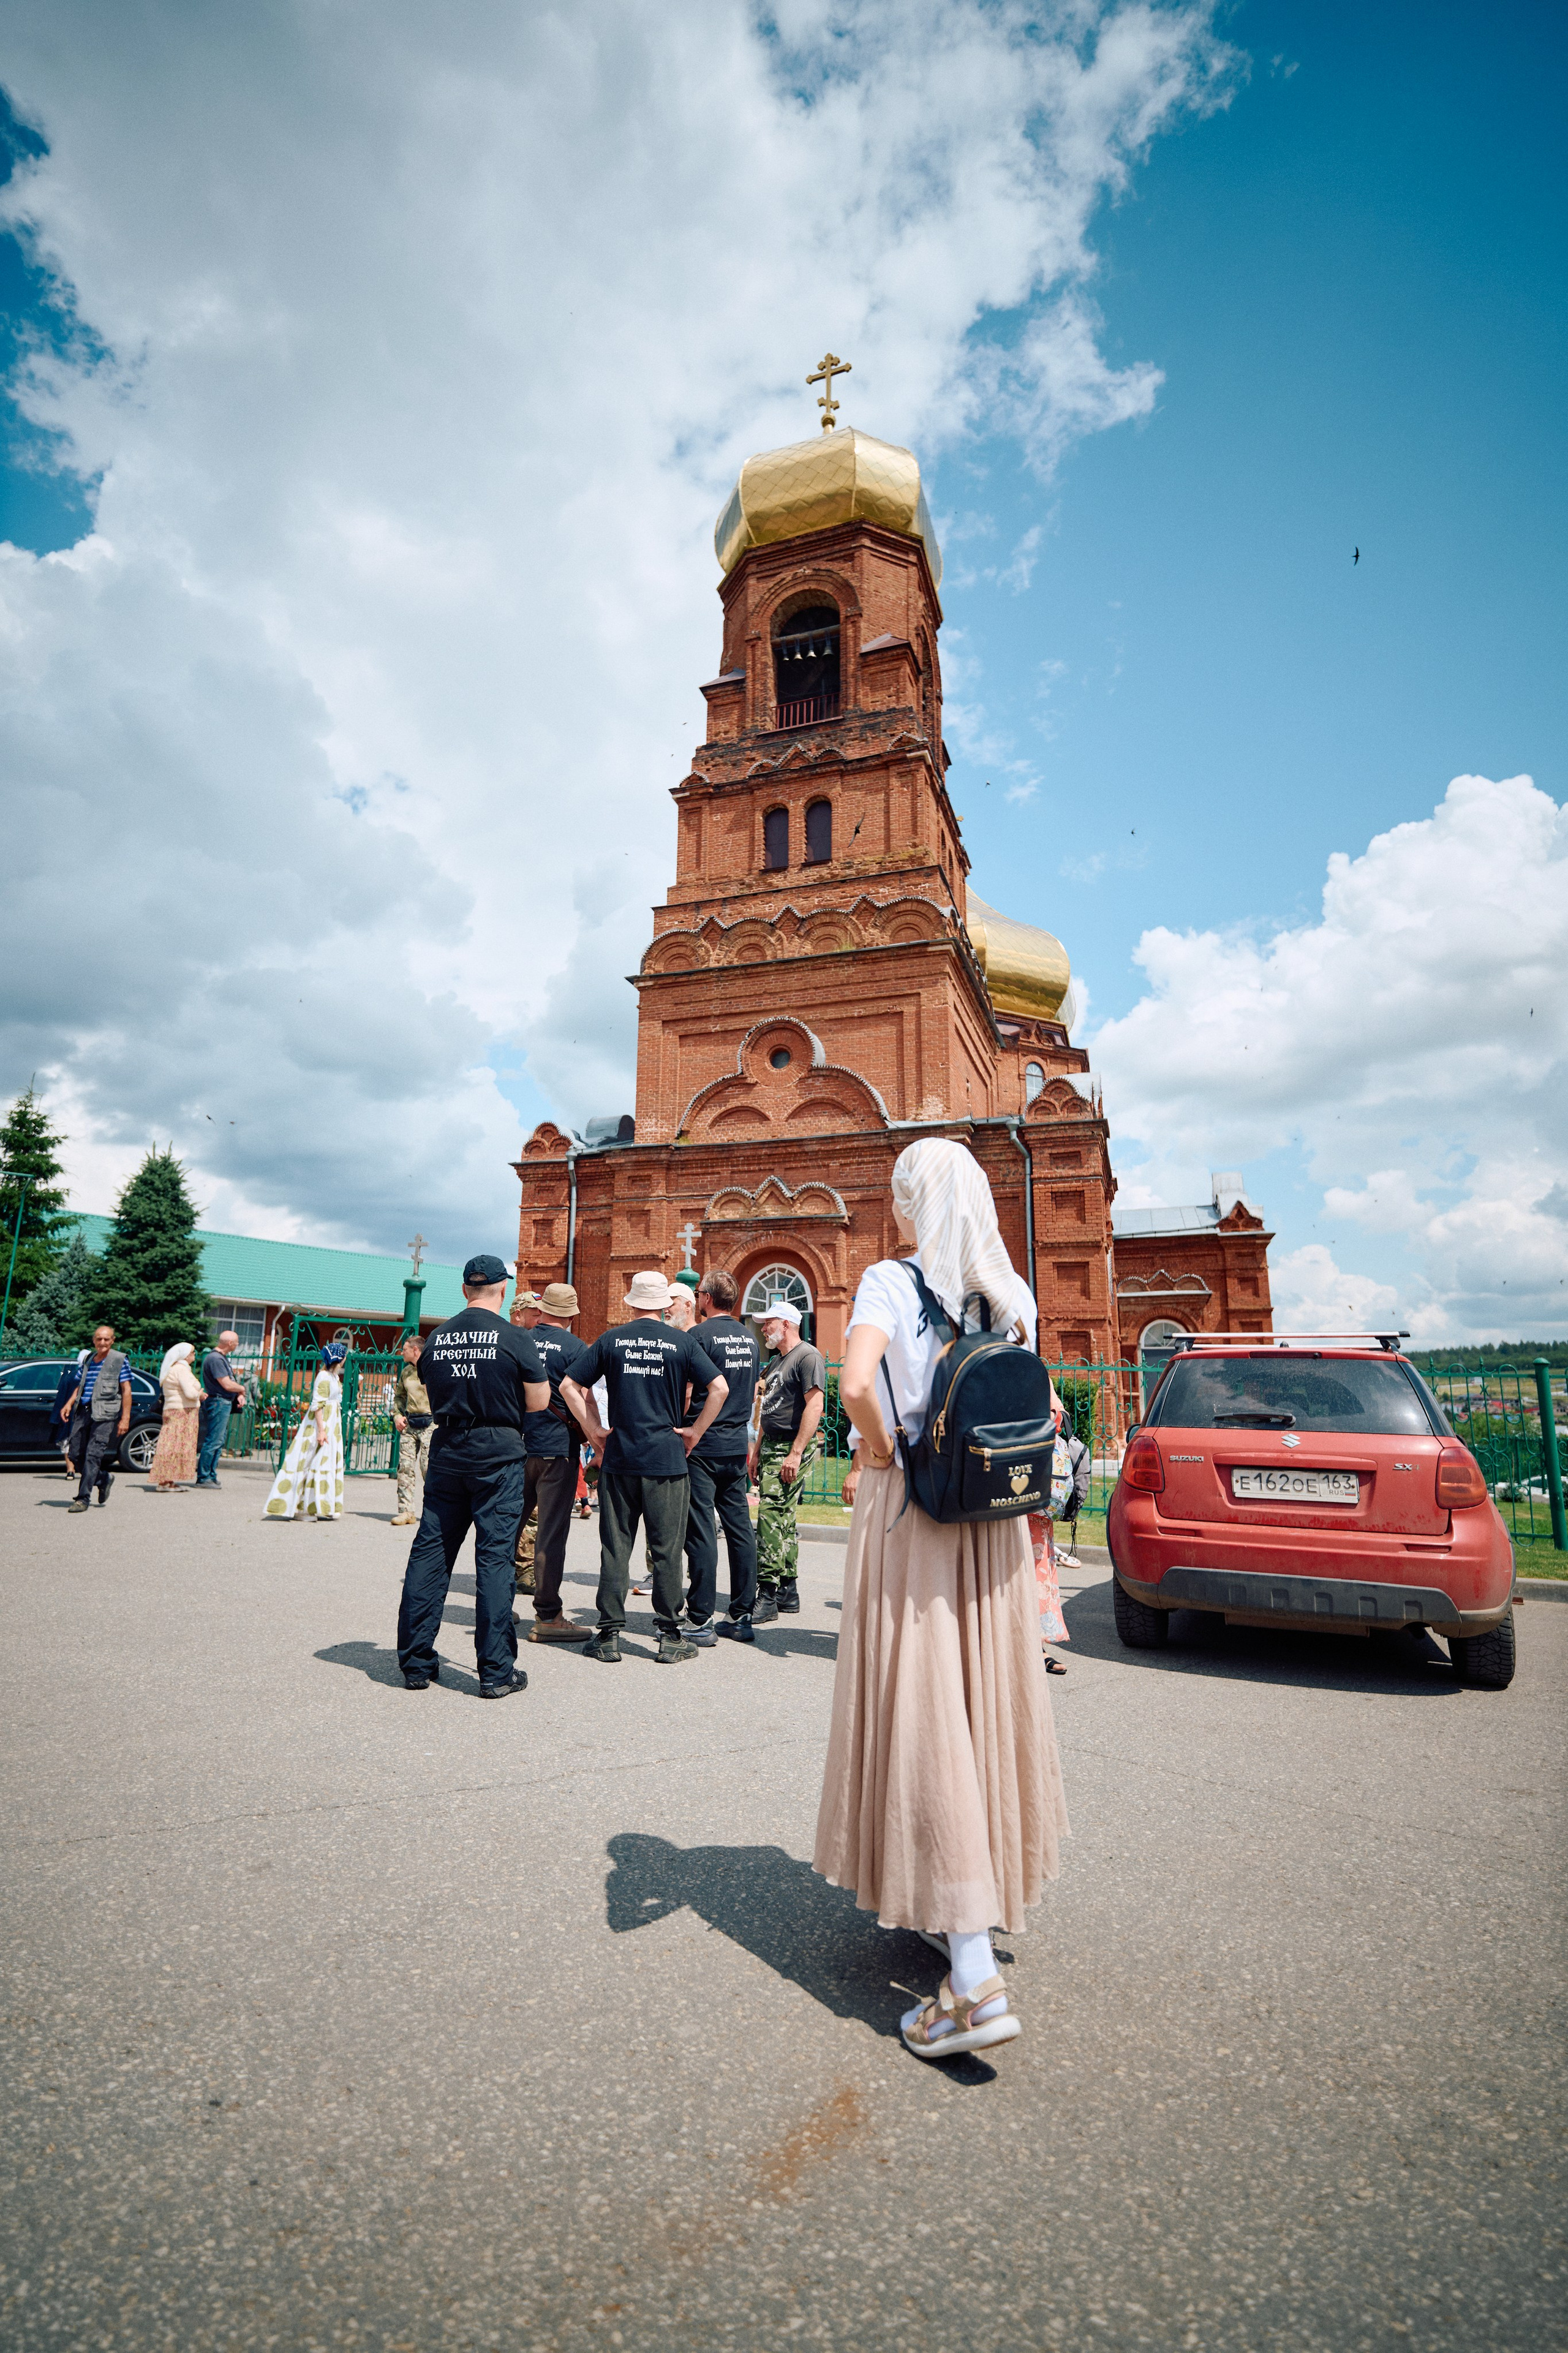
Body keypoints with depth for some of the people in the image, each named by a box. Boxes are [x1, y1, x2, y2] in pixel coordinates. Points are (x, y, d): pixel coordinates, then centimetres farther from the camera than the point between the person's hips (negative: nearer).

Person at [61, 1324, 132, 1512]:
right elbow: (79, 1386, 24)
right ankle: (104, 1479, 27)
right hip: (84, 1412, 6)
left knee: (93, 1455, -10)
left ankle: (83, 1498, -7)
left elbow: (126, 1390, -5)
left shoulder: (119, 1360, -1)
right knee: (76, 1454, 6)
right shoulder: (87, 1360, 16)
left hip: (105, 1414, -6)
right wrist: (69, 1404, 5)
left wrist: (125, 1418, -11)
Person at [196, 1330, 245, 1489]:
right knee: (213, 1441, -7)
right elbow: (227, 1385, -21)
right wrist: (242, 1389, -3)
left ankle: (211, 1476, 19)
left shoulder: (221, 1358, 16)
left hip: (225, 1403, 11)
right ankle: (203, 1478, -2)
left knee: (219, 1441, 13)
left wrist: (238, 1394, 5)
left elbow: (229, 1382, 21)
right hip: (218, 1403, -11)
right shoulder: (215, 1359, -17)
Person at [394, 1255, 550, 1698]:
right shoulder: (515, 1338, -9)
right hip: (499, 1456, -4)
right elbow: (538, 1403, -5)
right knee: (494, 1556, 0)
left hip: (446, 1454, 4)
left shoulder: (437, 1338, 5)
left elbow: (431, 1394, 17)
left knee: (429, 1553, 10)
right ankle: (496, 1671, 5)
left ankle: (416, 1664, 18)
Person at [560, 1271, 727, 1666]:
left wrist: (594, 1431, 7)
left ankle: (610, 1636, 14)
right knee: (666, 1551, 6)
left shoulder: (611, 1340, 3)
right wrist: (695, 1432, 0)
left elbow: (570, 1387, 3)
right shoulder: (683, 1342, -1)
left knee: (614, 1548, 9)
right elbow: (719, 1388, -8)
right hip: (668, 1459, -1)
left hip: (618, 1458, 2)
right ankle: (670, 1637, 12)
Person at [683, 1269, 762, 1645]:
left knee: (701, 1531, -2)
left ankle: (700, 1620, 3)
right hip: (738, 1444, 7)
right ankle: (742, 1616, 15)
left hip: (703, 1444, -7)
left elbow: (685, 1394, -13)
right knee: (740, 1528, 9)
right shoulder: (749, 1337, 10)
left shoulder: (700, 1336, -11)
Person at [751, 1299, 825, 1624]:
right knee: (784, 1518, 11)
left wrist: (795, 1453, -23)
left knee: (771, 1515, -14)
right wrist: (758, 1451, 19)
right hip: (771, 1446, 10)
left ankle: (767, 1597, -11)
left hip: (792, 1447, -10)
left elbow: (814, 1406, -19)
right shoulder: (776, 1361, 20)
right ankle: (788, 1593, 18)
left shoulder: (807, 1357, -10)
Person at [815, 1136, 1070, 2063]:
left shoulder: (893, 1281, -12)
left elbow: (856, 1383, -28)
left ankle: (976, 1980, -1)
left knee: (922, 1715, 0)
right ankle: (959, 1908, 36)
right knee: (982, 1700, 17)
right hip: (992, 1518, 6)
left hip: (908, 1510, -6)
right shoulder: (1011, 1293, 6)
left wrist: (878, 1450, -11)